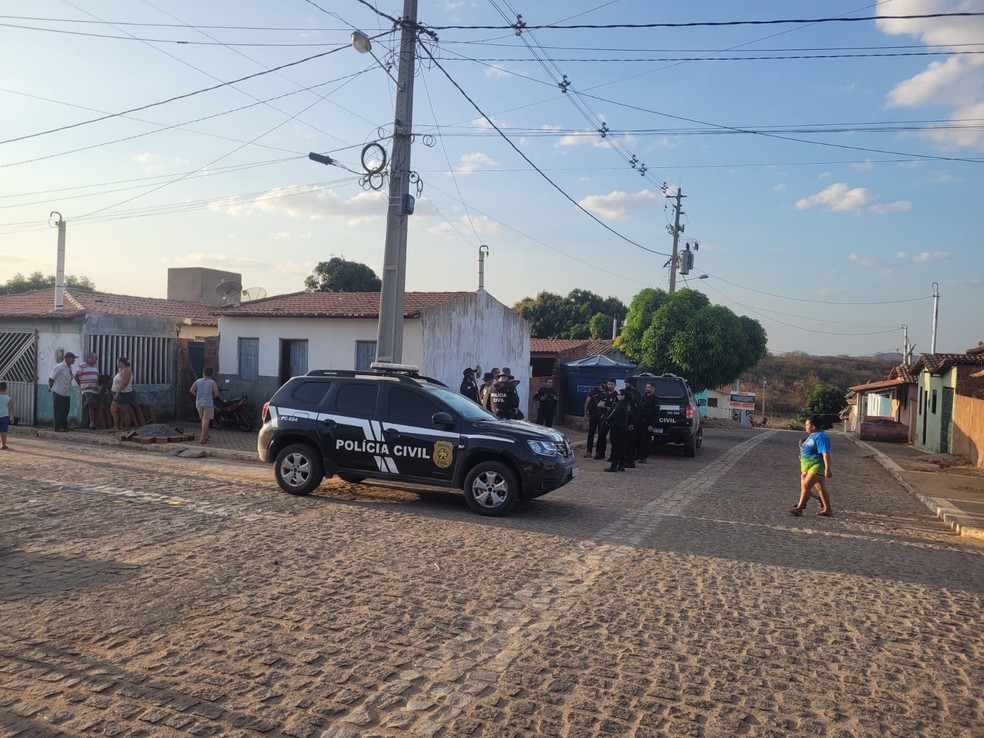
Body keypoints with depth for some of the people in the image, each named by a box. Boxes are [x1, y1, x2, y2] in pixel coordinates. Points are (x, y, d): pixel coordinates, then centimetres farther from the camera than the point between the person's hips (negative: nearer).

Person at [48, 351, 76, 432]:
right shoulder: (60, 367, -15)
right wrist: (50, 387, 2)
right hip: (59, 392, -8)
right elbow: (51, 379, -9)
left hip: (67, 393, 8)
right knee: (58, 410, -1)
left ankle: (64, 426, 20)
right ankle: (58, 427, 4)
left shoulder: (69, 367, 10)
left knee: (65, 410, 11)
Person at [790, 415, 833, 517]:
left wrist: (827, 469, -29)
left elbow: (825, 454, -25)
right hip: (809, 466, 10)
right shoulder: (812, 435, 12)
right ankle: (827, 510, 22)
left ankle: (799, 508, -11)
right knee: (821, 488, 14)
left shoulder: (820, 437, -19)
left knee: (806, 485, -12)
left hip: (816, 467, -10)